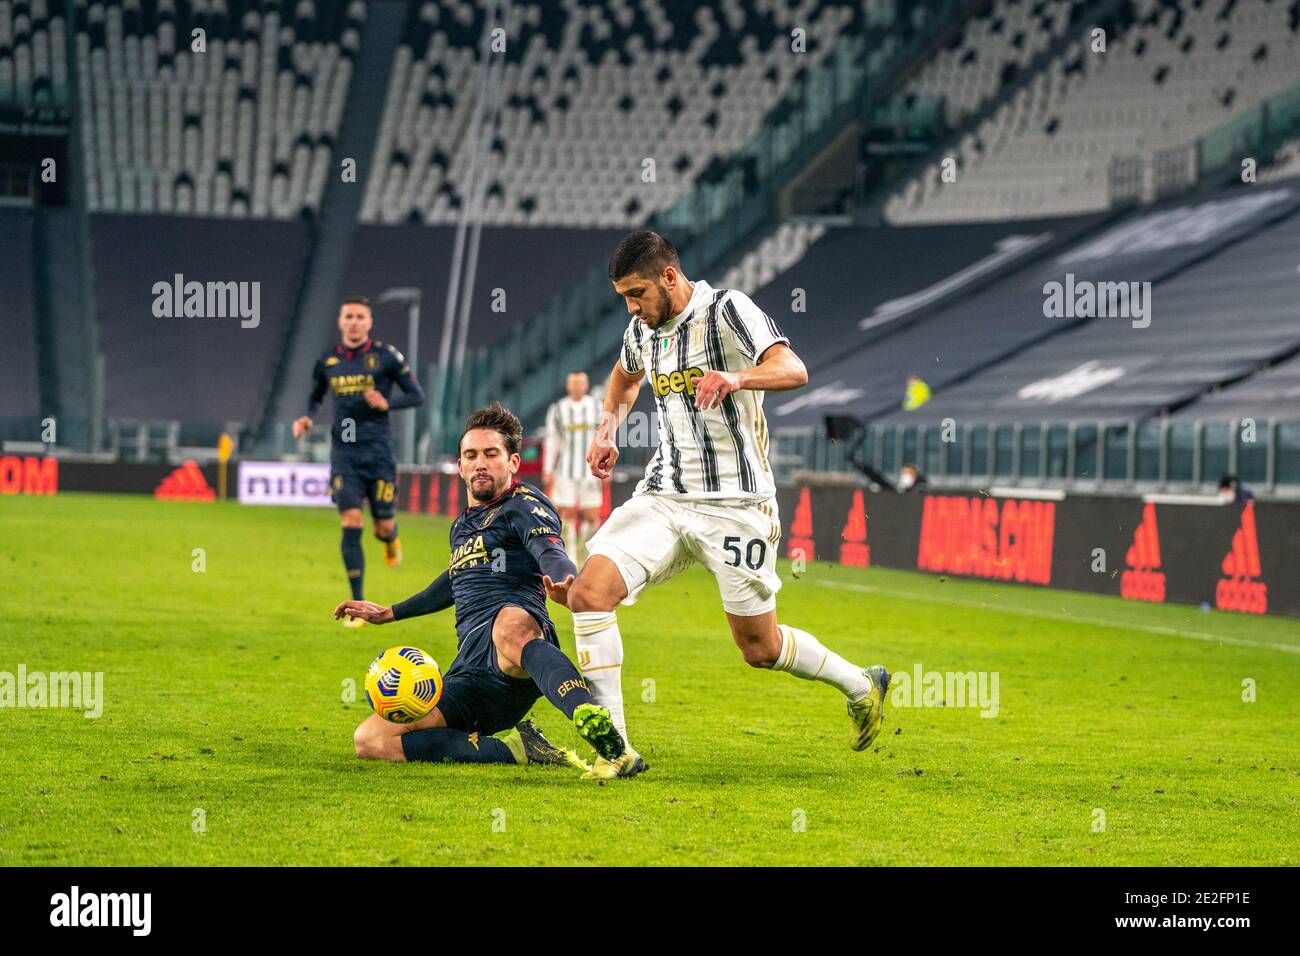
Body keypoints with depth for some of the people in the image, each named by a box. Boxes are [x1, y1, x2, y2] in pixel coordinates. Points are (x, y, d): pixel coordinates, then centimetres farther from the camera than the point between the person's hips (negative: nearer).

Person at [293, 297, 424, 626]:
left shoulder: (385, 356, -2)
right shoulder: (327, 361, 6)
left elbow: (417, 395, 2)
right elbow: (315, 398, 22)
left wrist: (387, 404, -16)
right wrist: (308, 419, 0)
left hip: (378, 451, -1)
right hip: (344, 453, 1)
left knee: (383, 527, 2)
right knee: (351, 524, -11)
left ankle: (390, 539, 44)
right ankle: (358, 605, -5)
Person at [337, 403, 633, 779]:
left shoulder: (525, 505, 6)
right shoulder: (463, 525, 28)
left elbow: (551, 553, -16)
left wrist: (563, 584, -40)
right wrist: (389, 613, 57)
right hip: (470, 673, 8)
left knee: (510, 623, -47)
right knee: (370, 741, -9)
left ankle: (608, 743, -63)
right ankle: (514, 748, -15)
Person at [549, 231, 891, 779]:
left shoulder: (727, 310, -12)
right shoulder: (644, 328, 9)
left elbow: (793, 370, -26)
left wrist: (734, 377, -45)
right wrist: (608, 430, 17)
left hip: (735, 502, -6)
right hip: (663, 498, 6)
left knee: (759, 647, 4)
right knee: (588, 592, -17)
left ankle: (861, 686, 32)